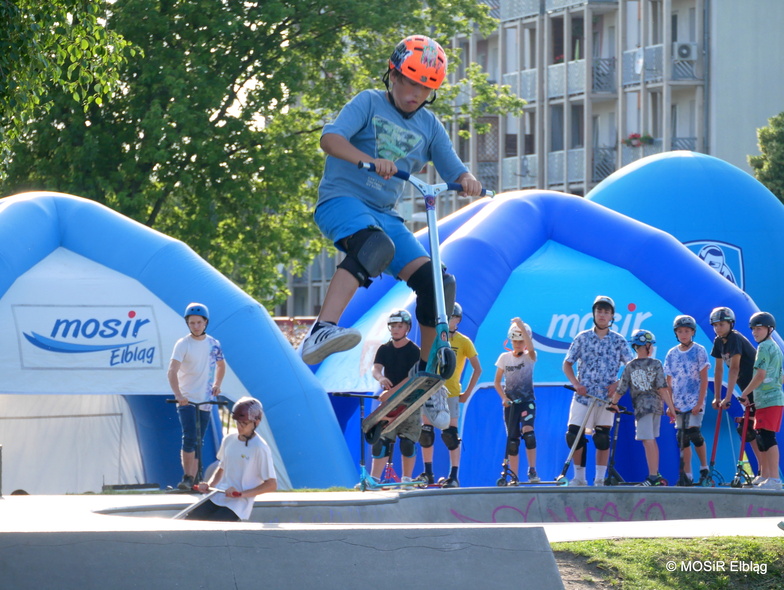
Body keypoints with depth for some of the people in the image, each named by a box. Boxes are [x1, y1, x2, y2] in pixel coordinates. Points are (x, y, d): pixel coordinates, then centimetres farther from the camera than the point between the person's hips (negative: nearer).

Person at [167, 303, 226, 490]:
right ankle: (187, 477, -14)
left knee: (198, 443, 7)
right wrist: (178, 395, -34)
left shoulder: (214, 344, 6)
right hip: (187, 400, -4)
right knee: (190, 438, -19)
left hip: (205, 401, 4)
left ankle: (192, 480, 12)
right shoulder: (183, 344, -8)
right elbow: (172, 371, -19)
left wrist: (217, 384, 8)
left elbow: (221, 365, 25)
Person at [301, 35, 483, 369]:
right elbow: (330, 138, -18)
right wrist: (369, 160, -37)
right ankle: (321, 333, -53)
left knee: (438, 283, -8)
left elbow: (454, 170, 10)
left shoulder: (429, 126, 14)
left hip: (384, 215, 6)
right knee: (376, 246, -39)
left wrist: (467, 181, -15)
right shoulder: (369, 103, -2)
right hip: (343, 199, -6)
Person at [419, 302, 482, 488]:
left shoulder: (463, 342, -1)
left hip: (450, 393, -4)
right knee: (426, 433, 5)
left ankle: (454, 477, -5)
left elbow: (477, 369, 0)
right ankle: (427, 473, 14)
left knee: (450, 434, -7)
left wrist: (467, 393, -4)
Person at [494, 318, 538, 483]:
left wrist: (521, 325, -32)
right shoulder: (504, 358, 5)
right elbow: (497, 381, 10)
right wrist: (503, 397, -7)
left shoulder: (529, 357, -2)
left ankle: (532, 470, -14)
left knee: (528, 432, -24)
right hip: (510, 403, 3)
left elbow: (531, 348, -27)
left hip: (527, 401, -3)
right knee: (512, 439, 2)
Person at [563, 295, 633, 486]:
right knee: (574, 435, -6)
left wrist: (618, 384, -8)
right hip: (583, 395, 0)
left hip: (606, 397, 0)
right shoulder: (582, 338, 5)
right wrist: (576, 383, -7)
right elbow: (567, 364, 8)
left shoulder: (618, 341, 4)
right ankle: (579, 477, 5)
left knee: (602, 438, 2)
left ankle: (600, 479, 9)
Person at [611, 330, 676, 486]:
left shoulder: (630, 367, -1)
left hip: (642, 407, -3)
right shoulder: (656, 364, -1)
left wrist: (613, 403, 16)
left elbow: (621, 389, -1)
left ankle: (653, 478, -12)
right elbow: (662, 388, -8)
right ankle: (656, 475, 18)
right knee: (651, 440, 14)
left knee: (648, 441, -7)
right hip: (657, 406, 3)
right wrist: (671, 407, -6)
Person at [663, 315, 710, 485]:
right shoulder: (672, 354, 9)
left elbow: (704, 379, -5)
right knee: (682, 438, 2)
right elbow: (668, 381, 11)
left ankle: (704, 468, 3)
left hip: (695, 401, -4)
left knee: (694, 434, -15)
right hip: (679, 403, 4)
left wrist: (700, 402, -12)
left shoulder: (699, 350, -1)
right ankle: (687, 475, 6)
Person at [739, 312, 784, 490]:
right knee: (762, 438, 14)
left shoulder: (764, 347, -9)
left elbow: (760, 375, -17)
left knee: (767, 437, -15)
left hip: (767, 399, -10)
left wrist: (745, 393, -7)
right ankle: (764, 477, 18)